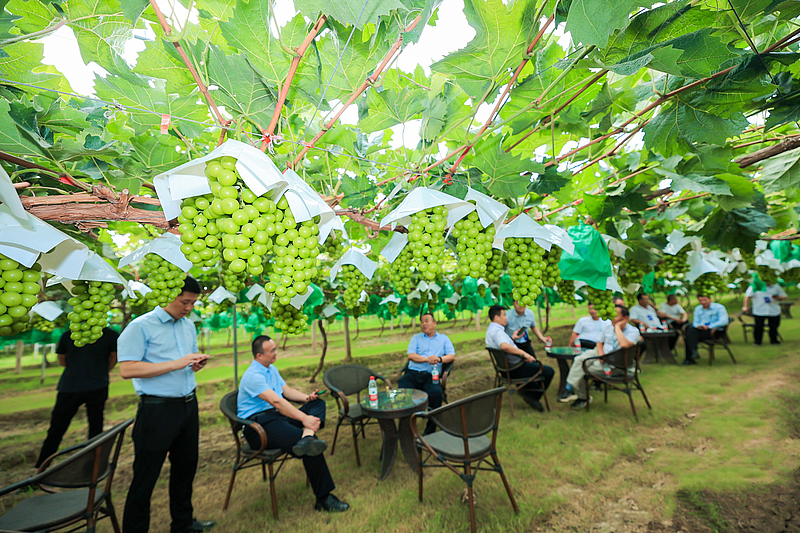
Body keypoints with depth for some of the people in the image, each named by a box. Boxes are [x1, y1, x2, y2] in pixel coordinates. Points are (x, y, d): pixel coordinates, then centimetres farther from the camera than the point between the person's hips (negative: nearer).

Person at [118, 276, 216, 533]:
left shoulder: (189, 325, 11)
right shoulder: (141, 326, -10)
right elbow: (127, 369, -17)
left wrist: (195, 364, -1)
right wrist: (176, 364, -21)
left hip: (188, 404, 7)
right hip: (157, 409, -7)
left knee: (186, 465, 18)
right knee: (145, 476, 5)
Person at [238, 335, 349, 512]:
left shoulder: (272, 369, 19)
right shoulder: (253, 376, -14)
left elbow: (286, 390, 16)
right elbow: (275, 401, -25)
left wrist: (306, 397, -5)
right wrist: (304, 418, -29)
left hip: (277, 415, 10)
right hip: (258, 425, -10)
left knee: (318, 404, -5)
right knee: (311, 449, -26)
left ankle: (307, 438, -37)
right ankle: (323, 499, -16)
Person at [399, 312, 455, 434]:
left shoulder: (443, 338, 23)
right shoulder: (416, 338, 22)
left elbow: (452, 356, 9)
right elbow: (411, 355, 5)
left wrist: (439, 359, -12)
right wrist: (427, 359, -11)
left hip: (431, 376, -1)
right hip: (413, 373, 1)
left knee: (436, 393, -33)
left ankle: (430, 432, -18)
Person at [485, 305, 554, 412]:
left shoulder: (491, 329, 9)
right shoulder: (497, 331, -25)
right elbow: (504, 346, -45)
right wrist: (524, 353, -38)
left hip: (507, 366, 11)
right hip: (515, 369, -11)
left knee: (535, 363, 34)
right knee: (549, 372, -5)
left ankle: (526, 390, 27)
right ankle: (533, 397, 8)